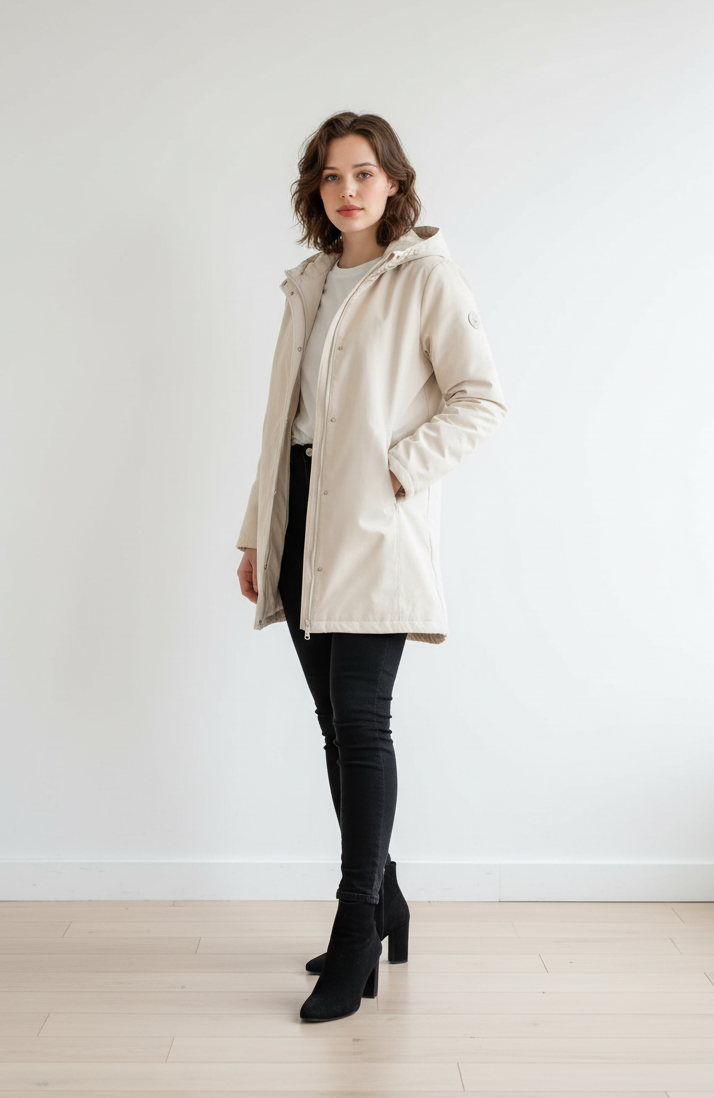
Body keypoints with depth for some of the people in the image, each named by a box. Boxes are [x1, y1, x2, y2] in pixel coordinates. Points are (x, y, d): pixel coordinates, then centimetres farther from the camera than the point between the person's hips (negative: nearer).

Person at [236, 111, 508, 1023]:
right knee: (337, 724, 10)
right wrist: (256, 533, 15)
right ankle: (383, 903, 26)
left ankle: (355, 940, 5)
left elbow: (482, 397, -8)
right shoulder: (309, 284, 18)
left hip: (375, 529, -7)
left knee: (359, 721, -7)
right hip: (304, 525, 7)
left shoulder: (426, 276, -2)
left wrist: (400, 470, -15)